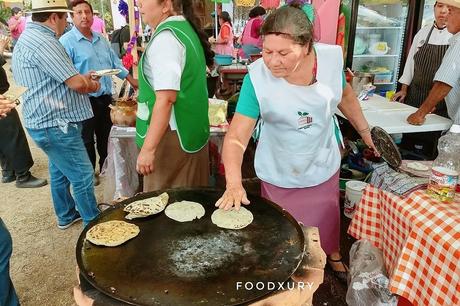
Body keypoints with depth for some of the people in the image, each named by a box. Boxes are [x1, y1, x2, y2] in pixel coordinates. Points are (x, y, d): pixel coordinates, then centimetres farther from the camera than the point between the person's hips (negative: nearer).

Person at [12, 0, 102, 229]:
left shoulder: (30, 37, 15)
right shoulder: (42, 42, -20)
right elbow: (77, 84, -22)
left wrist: (81, 79, 14)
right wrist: (90, 84, -1)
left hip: (48, 121, 11)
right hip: (55, 124, -11)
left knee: (59, 172, 21)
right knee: (82, 176, -1)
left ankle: (66, 216, 36)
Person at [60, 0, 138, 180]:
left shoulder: (101, 39, 13)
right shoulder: (66, 42, -10)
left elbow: (115, 63, 20)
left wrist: (132, 80, 17)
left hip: (106, 98, 7)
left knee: (106, 137, 19)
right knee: (87, 141, 7)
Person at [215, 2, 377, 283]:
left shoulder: (332, 58, -18)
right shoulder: (257, 77, -27)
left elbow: (345, 96, 3)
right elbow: (236, 137, -28)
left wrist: (364, 130, 11)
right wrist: (234, 184, -42)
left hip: (324, 166, 3)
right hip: (280, 176, -3)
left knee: (328, 219, 26)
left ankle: (334, 255, 57)